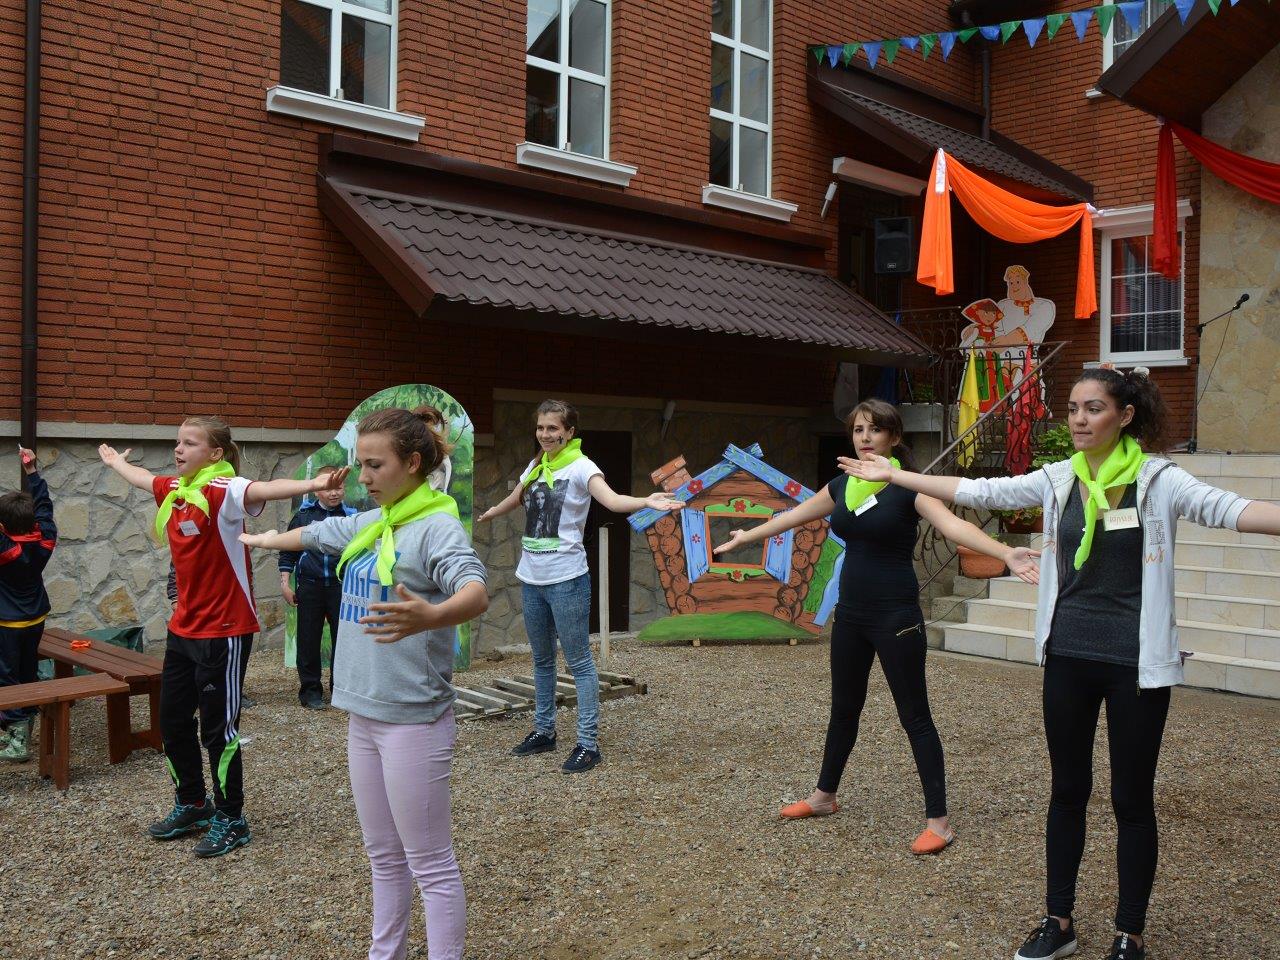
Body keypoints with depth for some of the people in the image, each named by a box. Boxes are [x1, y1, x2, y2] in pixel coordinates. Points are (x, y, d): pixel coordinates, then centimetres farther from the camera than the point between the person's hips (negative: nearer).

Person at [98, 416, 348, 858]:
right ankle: (192, 805, 38)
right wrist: (114, 461, 50)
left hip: (224, 631, -8)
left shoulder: (223, 490, -18)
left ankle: (230, 820, 19)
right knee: (173, 722, 18)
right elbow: (141, 477, 30)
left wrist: (312, 484, -60)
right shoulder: (173, 490, 6)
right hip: (183, 627, 8)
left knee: (218, 729, 2)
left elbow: (264, 489, -40)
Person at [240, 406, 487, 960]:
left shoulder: (438, 526, -15)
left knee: (430, 864, 0)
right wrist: (256, 540, 47)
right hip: (363, 714, 8)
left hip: (413, 720, -8)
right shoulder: (365, 526, 10)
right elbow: (309, 535, 30)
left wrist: (430, 616, -54)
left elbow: (476, 594, -32)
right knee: (383, 856, 18)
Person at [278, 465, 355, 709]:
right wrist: (285, 583, 3)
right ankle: (310, 690, 15)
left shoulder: (351, 517, 4)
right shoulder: (304, 515, 4)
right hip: (310, 587, 0)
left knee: (342, 638, 4)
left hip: (341, 586, 0)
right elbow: (288, 552, 9)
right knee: (308, 641, 5)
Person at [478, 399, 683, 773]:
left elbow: (612, 499, -27)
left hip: (566, 580, -7)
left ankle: (588, 743, 3)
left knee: (579, 661, -2)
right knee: (542, 659, 17)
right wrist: (486, 515, 48)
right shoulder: (535, 466, 9)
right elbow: (514, 500, 30)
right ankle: (544, 731, 30)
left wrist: (647, 502, -46)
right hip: (531, 579, 7)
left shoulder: (580, 466, -9)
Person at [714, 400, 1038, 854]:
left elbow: (952, 523, -28)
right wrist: (747, 536, 33)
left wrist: (1005, 553, -44)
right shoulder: (842, 485, 7)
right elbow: (794, 515, 21)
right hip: (851, 612, 6)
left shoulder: (908, 486, -12)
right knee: (844, 708, 19)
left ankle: (938, 821, 8)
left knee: (914, 715, -1)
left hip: (896, 616, -6)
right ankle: (824, 796, 35)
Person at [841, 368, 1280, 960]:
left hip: (1136, 664, -4)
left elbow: (1224, 508, -23)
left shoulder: (1157, 479, -8)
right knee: (1067, 790, 14)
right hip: (1068, 658, 4)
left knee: (1132, 800, 8)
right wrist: (893, 475, 7)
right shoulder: (1057, 479, 3)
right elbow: (979, 492, 6)